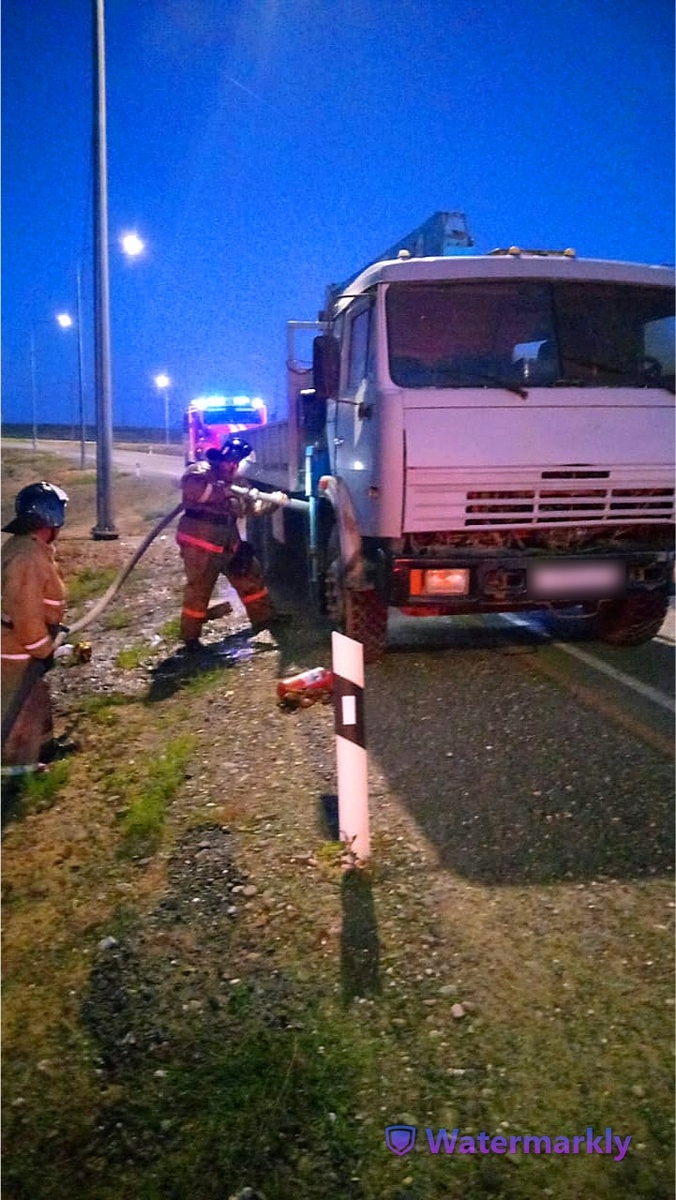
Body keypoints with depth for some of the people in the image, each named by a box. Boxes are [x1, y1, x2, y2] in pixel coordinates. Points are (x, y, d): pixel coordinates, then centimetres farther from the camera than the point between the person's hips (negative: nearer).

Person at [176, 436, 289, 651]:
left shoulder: (233, 481, 18)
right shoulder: (201, 470, -10)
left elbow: (250, 507, 19)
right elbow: (189, 486, -32)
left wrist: (272, 500, 3)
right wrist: (220, 490, -29)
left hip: (228, 543, 9)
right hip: (200, 544, -9)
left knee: (250, 575, 16)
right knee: (198, 589, -2)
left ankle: (264, 617, 32)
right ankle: (190, 636, 10)